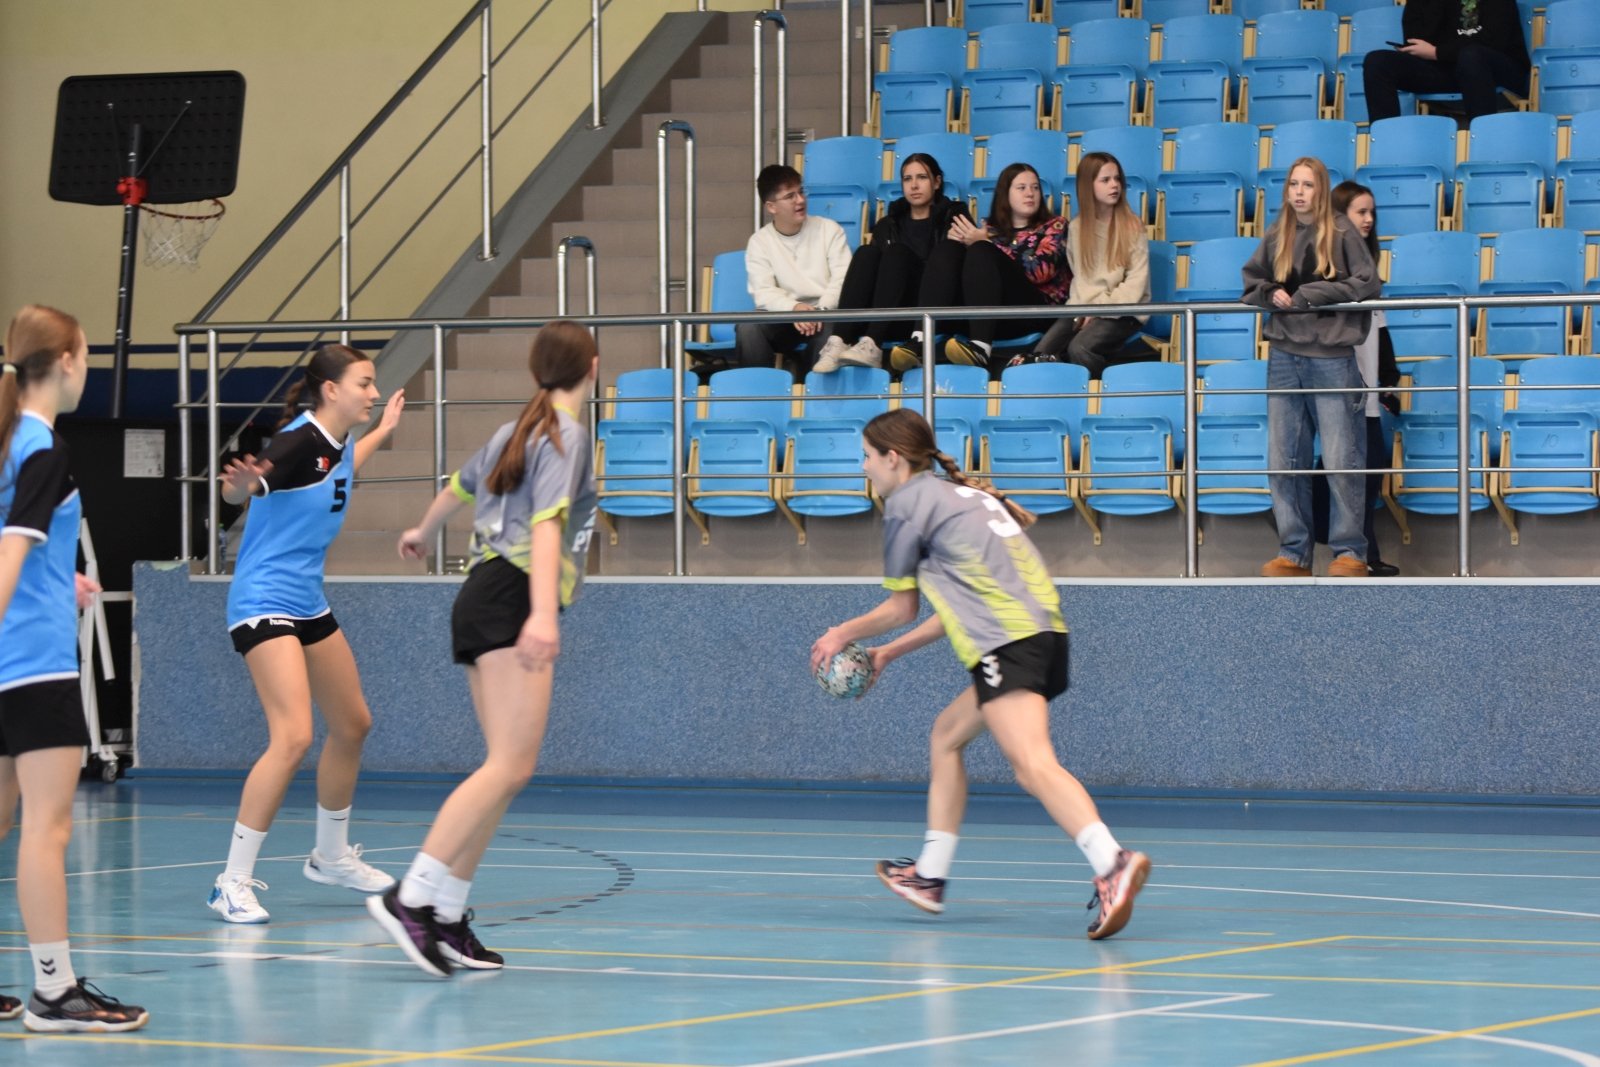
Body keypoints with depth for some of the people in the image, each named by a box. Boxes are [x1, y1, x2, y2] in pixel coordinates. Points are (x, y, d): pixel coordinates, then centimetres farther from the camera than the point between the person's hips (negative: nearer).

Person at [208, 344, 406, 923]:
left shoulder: (337, 443, 6)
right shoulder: (299, 441, -20)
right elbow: (236, 491, -34)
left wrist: (383, 430, 40)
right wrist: (243, 482, -57)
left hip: (308, 604, 10)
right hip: (264, 604, -10)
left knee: (352, 725, 19)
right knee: (292, 738, -21)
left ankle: (331, 855, 38)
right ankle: (233, 882, -17)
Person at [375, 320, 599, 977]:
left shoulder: (518, 431, 21)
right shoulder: (565, 435, -5)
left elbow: (460, 485, 39)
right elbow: (547, 523, -21)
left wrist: (422, 533, 61)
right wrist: (544, 614, -34)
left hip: (485, 597, 10)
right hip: (513, 599, -10)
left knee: (508, 768, 6)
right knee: (510, 766, -18)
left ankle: (446, 920, 2)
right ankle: (410, 898, -28)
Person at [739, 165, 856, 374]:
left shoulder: (829, 230, 9)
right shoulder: (759, 242, 9)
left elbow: (843, 279, -3)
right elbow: (764, 294, -4)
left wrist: (821, 309, -23)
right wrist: (794, 308, -26)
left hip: (825, 318, -1)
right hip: (785, 320, 1)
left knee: (827, 327, -36)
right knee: (748, 327, -29)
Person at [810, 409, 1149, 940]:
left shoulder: (908, 501, 5)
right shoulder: (963, 494, 29)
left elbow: (901, 608, 11)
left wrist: (843, 635, 29)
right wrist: (889, 652, 39)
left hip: (1008, 644, -10)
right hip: (1045, 632, 10)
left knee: (1033, 764, -24)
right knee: (946, 735, 24)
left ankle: (1113, 865, -45)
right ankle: (929, 876, 30)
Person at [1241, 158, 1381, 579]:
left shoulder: (1341, 234, -2)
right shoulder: (1276, 236, 10)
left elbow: (1367, 284, -7)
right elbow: (1250, 280, 18)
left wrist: (1311, 294, -12)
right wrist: (1270, 295, -4)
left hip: (1331, 358, -4)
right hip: (1284, 355, 5)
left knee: (1340, 461, -3)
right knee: (1283, 461, 4)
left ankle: (1350, 552, 5)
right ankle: (1293, 553, 11)